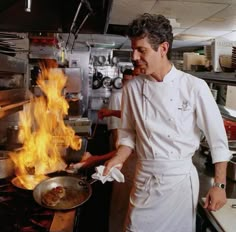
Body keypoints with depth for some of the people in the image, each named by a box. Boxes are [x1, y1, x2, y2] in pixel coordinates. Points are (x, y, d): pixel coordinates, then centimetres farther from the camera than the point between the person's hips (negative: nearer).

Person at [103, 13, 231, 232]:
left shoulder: (194, 87, -13)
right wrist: (118, 159, -9)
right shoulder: (132, 88, -4)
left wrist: (220, 185, -5)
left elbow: (217, 139, -7)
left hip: (181, 179, -2)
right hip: (144, 179, 3)